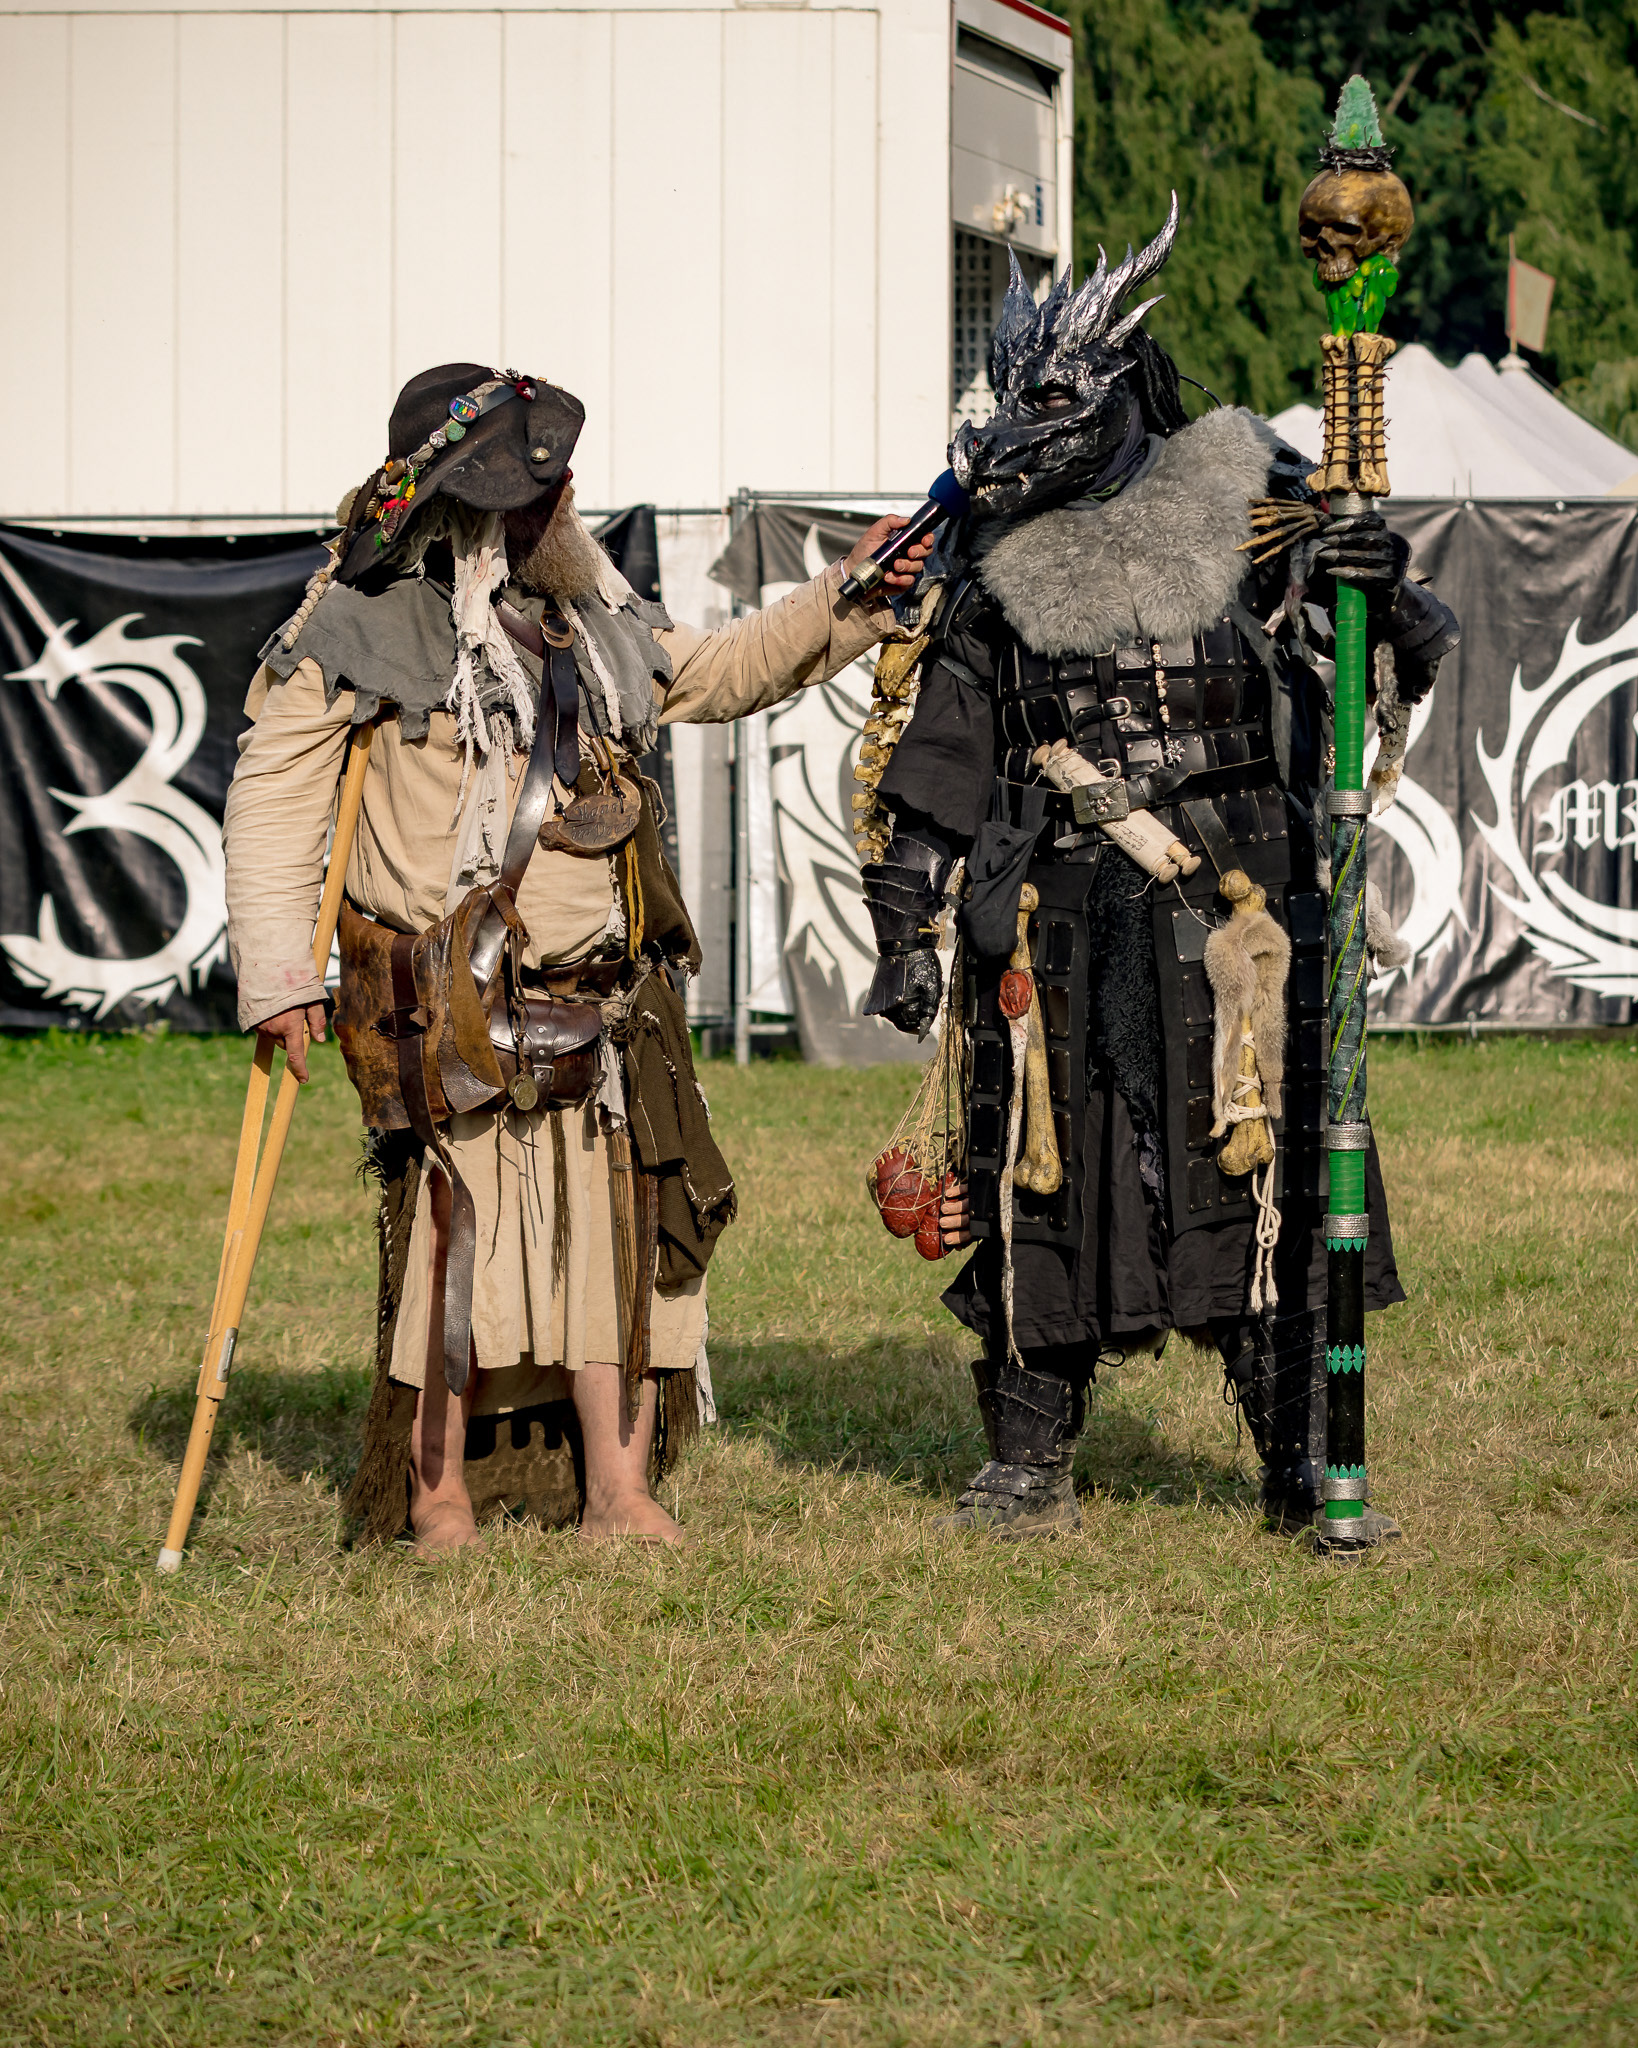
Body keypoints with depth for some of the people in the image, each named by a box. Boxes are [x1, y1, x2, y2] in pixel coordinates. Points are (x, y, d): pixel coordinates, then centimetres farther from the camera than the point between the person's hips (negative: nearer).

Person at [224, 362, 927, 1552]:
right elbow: (273, 793, -6)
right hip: (448, 998, -6)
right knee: (457, 1223, -3)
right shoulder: (368, 624, -6)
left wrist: (848, 599, 18)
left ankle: (619, 1496, 6)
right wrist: (278, 974, -12)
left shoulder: (586, 616, 13)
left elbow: (719, 674, 28)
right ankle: (437, 1498, 8)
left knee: (620, 1221, 1)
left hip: (598, 994, 6)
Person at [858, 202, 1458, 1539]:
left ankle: (1305, 1465, 4)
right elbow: (941, 770, 12)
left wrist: (1384, 590, -14)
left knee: (1268, 1180, -4)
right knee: (1045, 1190, 3)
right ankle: (1030, 1467, 14)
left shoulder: (1255, 513, 4)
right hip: (1059, 936, 2)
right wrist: (904, 926, 6)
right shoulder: (998, 571, 9)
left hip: (1237, 924, -2)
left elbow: (1407, 672, 8)